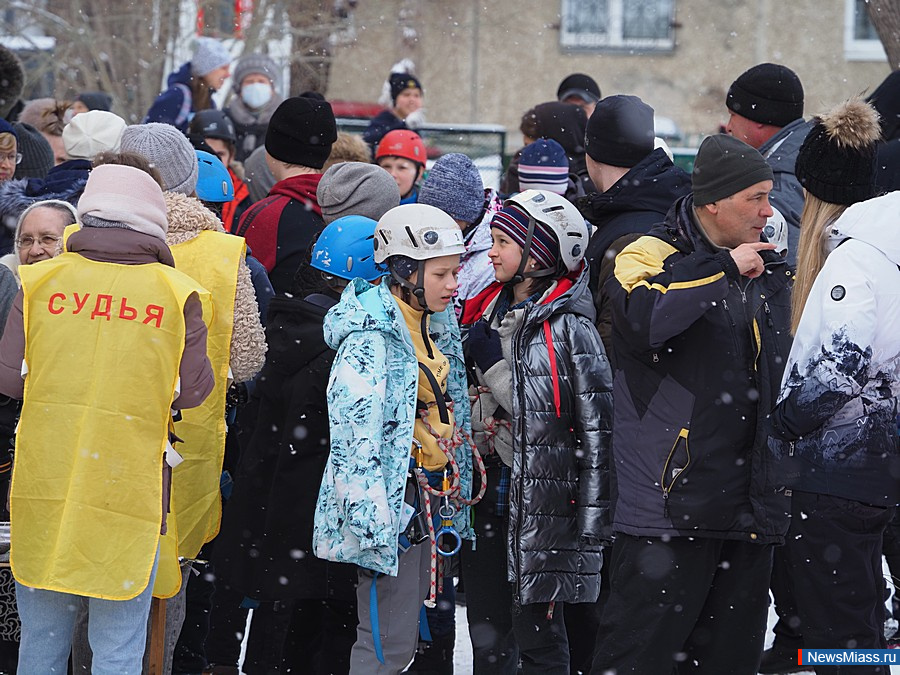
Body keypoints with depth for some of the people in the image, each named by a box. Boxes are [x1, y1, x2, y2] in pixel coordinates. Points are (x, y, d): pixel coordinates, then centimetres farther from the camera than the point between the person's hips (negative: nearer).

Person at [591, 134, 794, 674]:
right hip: (670, 503, -7)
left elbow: (783, 381, 26)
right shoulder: (652, 256, -6)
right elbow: (644, 319, -29)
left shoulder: (771, 271, 15)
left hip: (751, 508, 7)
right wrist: (724, 269, -20)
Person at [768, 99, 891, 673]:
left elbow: (839, 366, -28)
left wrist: (783, 420, -14)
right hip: (869, 467, 10)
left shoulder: (854, 255, -18)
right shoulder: (878, 247, 11)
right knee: (863, 629, 19)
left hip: (838, 473, -10)